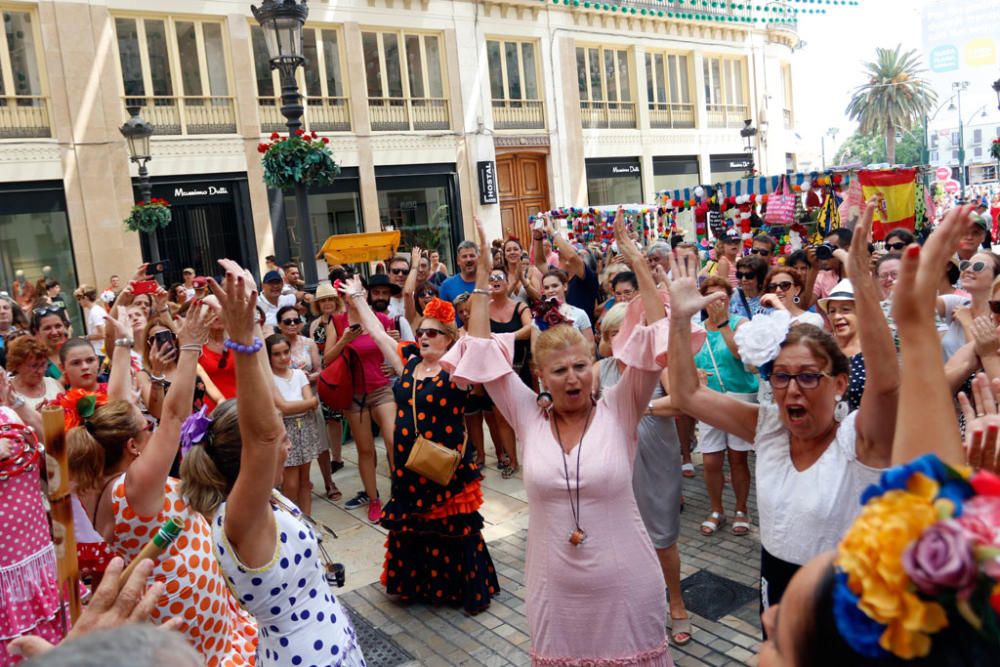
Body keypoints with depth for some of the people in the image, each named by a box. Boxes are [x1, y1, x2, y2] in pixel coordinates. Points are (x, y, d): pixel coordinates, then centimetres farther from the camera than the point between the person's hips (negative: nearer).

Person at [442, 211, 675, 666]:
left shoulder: (618, 413, -8)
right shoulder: (528, 419, -5)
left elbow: (652, 341, -15)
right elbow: (482, 348, -5)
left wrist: (639, 267, -17)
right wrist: (483, 276, -6)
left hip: (625, 588, -1)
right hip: (555, 591, 2)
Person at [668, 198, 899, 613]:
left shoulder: (860, 437, -19)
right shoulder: (767, 425, -6)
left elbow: (886, 381, -39)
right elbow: (687, 394, -6)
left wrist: (863, 282, -44)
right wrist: (679, 318, -14)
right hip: (776, 590, 5)